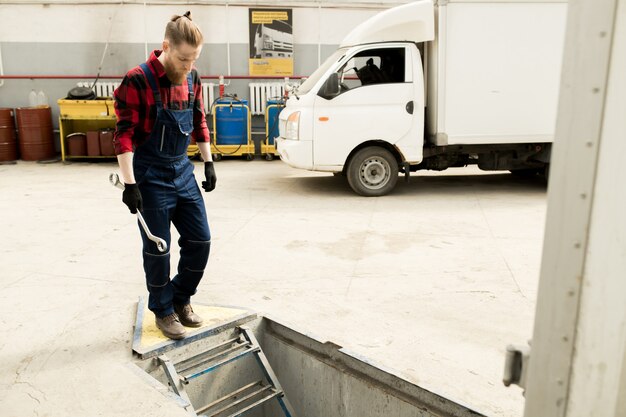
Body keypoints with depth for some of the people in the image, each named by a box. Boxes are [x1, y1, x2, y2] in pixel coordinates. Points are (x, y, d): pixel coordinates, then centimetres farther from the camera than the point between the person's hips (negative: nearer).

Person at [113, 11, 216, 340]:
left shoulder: (192, 79, 3)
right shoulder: (138, 81, -16)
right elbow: (124, 134, -17)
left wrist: (208, 164, 12)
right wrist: (129, 183, -19)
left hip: (182, 171, 7)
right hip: (151, 177, -6)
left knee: (200, 240, 8)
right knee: (157, 249, 4)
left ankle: (181, 298, 29)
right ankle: (163, 310, 24)